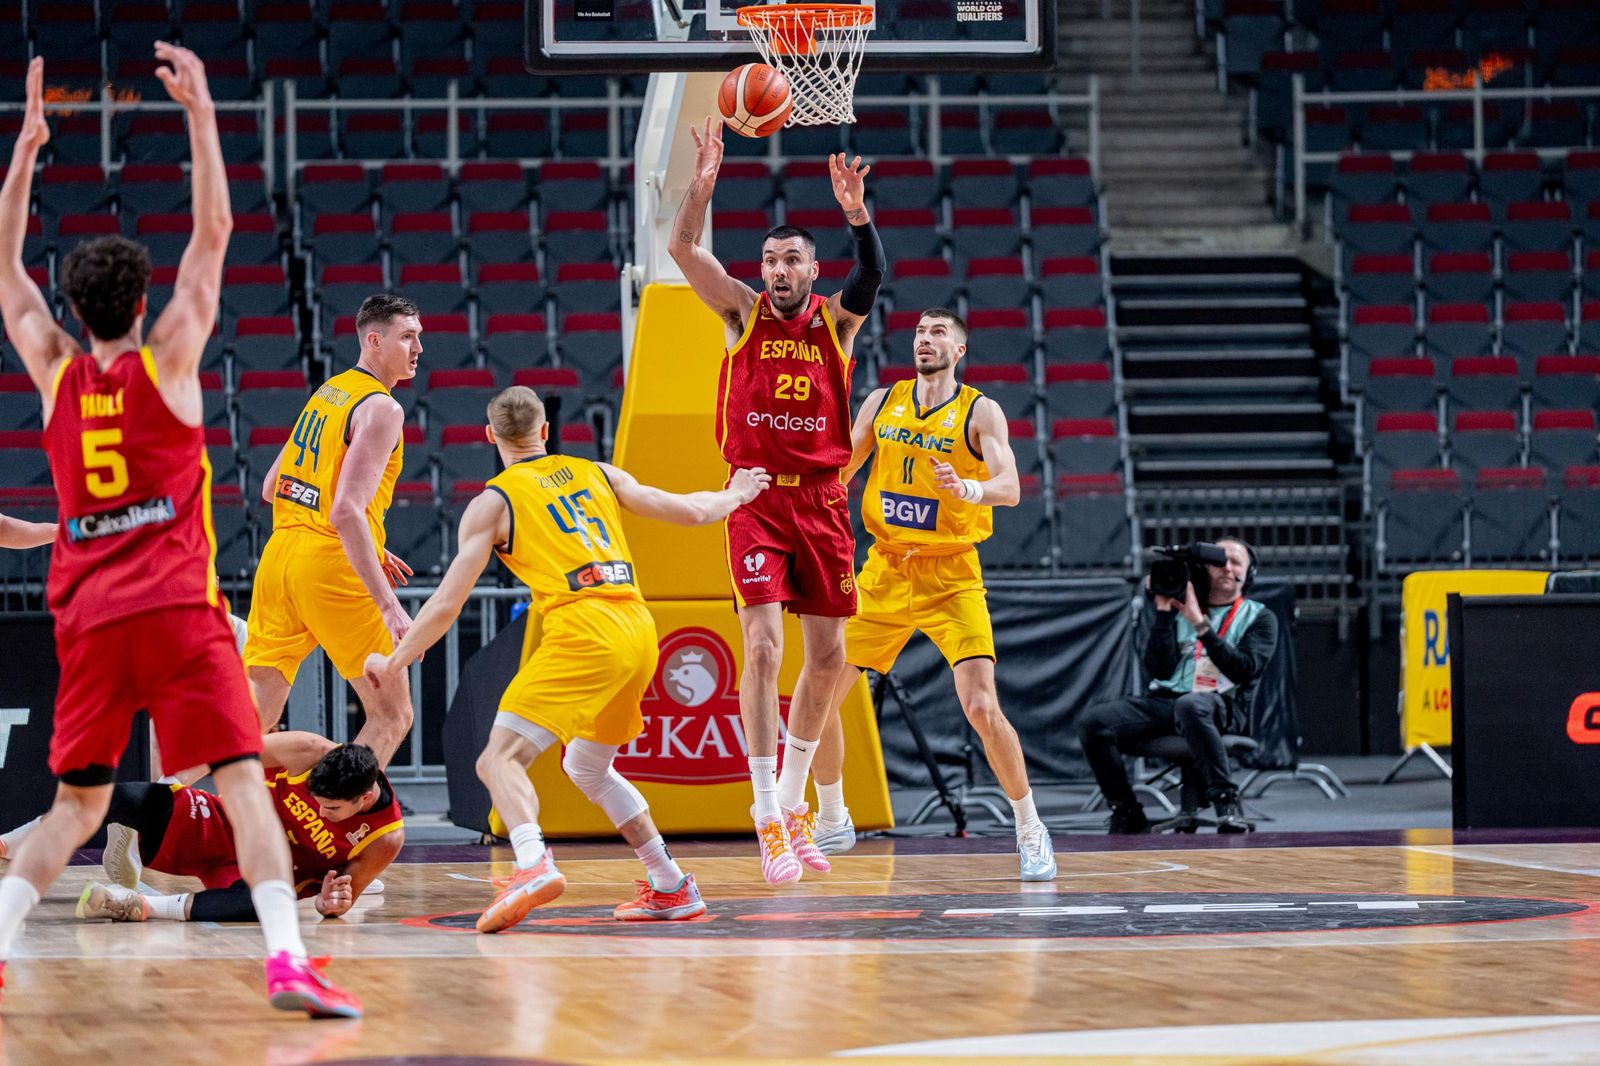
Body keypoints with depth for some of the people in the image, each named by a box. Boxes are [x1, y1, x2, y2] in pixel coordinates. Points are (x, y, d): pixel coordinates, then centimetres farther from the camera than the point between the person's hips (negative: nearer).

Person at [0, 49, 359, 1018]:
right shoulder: (167, 360, 0)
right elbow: (215, 234, 1)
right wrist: (201, 113, 2)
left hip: (86, 614, 4)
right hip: (178, 608, -4)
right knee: (244, 779, -9)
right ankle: (287, 955, -24)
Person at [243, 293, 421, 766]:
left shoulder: (328, 391, 17)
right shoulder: (381, 409, -10)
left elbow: (271, 490, 23)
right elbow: (347, 511, -21)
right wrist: (389, 606, -25)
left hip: (280, 552, 8)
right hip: (331, 566, -8)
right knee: (391, 715, 5)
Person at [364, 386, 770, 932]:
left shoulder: (493, 502, 6)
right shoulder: (597, 473, 19)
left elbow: (447, 604, 3)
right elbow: (691, 511, 22)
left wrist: (396, 662, 14)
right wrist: (735, 495, 43)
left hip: (581, 631, -6)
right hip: (639, 629, 6)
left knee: (500, 758, -12)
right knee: (587, 766, 26)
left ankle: (533, 864, -40)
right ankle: (672, 888, 27)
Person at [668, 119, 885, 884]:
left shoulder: (836, 319, 3)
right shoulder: (743, 311, 2)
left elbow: (873, 276, -18)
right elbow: (683, 251, -10)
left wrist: (857, 213, -36)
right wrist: (702, 185, -25)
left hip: (822, 501, 3)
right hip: (757, 499, -3)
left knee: (826, 656, 7)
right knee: (764, 647, -13)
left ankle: (793, 803, 24)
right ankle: (768, 820, -11)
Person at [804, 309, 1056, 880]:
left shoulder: (980, 411, -6)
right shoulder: (882, 402, 6)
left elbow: (1009, 487, -21)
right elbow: (837, 473, 17)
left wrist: (965, 489, -41)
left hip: (951, 579, -4)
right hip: (885, 574, 4)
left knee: (982, 708, -18)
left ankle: (1031, 832, -3)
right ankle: (832, 823, 22)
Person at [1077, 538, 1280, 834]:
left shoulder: (1259, 618, 13)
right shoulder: (1180, 610, 19)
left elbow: (1244, 670, -6)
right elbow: (1160, 670, 7)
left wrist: (1201, 624, -9)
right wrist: (1163, 612, 1)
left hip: (1222, 706, -4)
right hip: (1166, 699, 4)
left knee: (1191, 706, -42)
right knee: (1095, 720, -22)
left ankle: (1225, 800, -35)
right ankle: (1127, 815, -12)